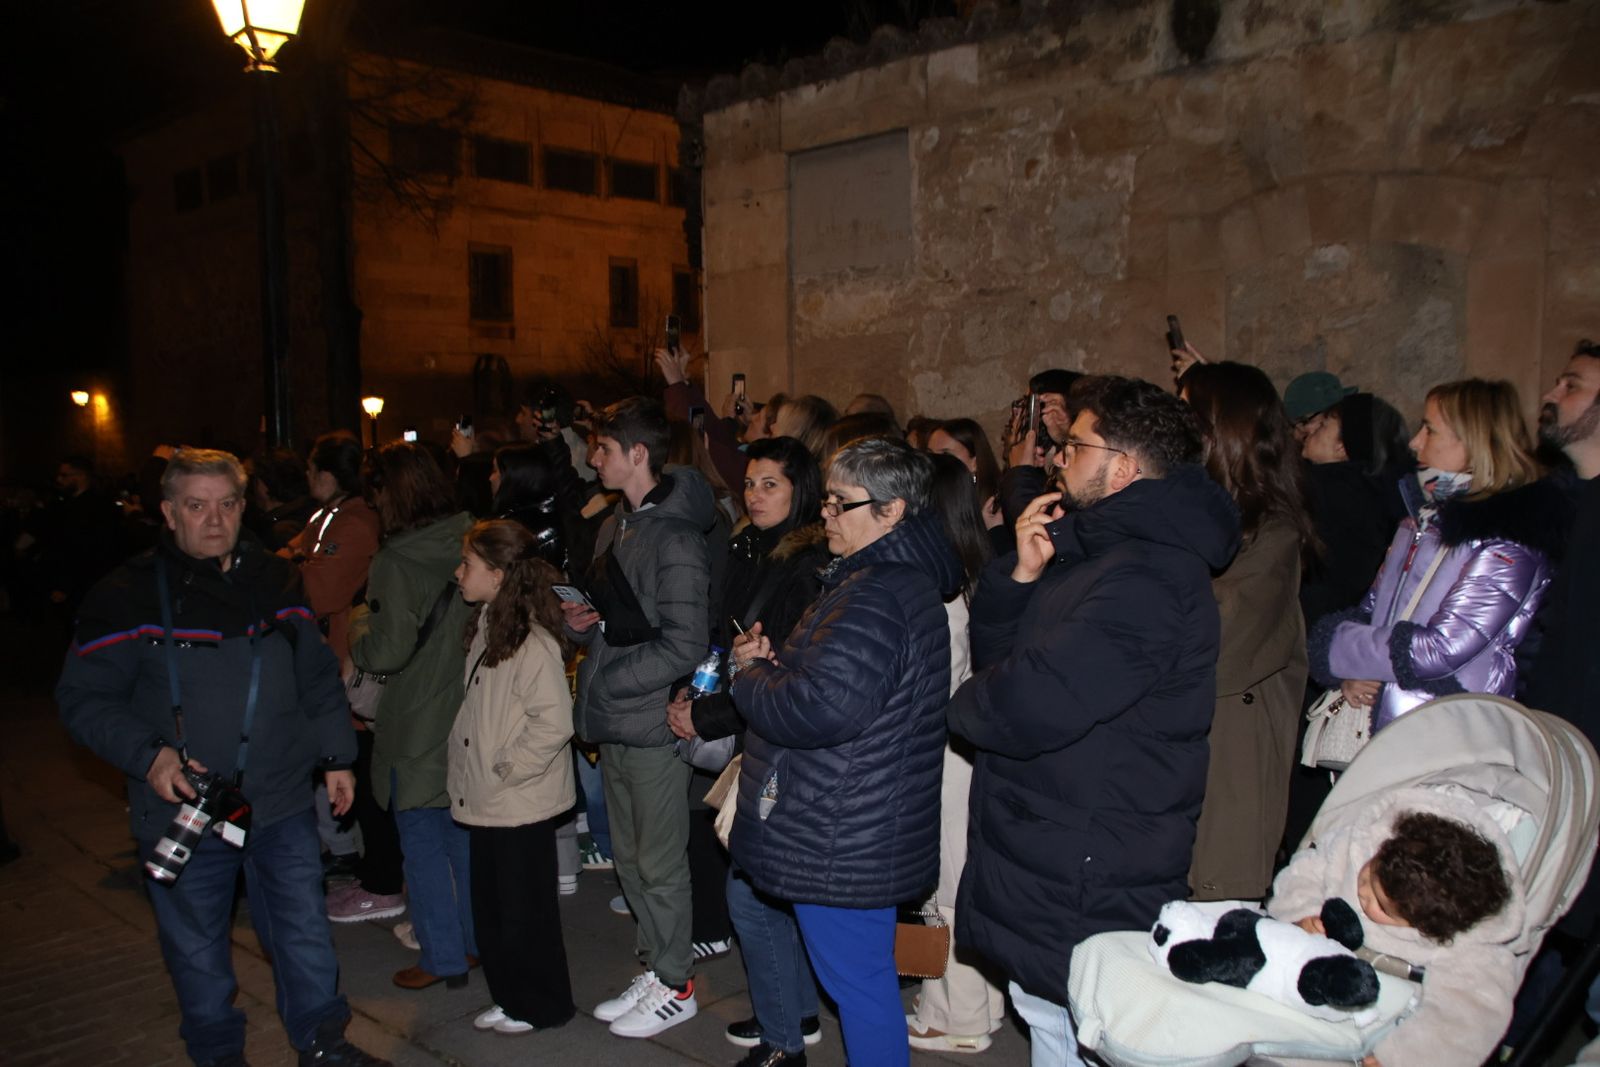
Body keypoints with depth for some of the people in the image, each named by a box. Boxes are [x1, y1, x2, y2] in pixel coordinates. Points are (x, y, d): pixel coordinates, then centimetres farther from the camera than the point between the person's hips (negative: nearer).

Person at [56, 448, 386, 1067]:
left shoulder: (275, 580, 4)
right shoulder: (129, 594, -8)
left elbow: (319, 678, 11)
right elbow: (83, 697, -6)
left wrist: (337, 757, 10)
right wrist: (148, 754, -20)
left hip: (282, 804, 3)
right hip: (184, 809, -2)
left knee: (304, 929, 12)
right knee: (197, 947, 13)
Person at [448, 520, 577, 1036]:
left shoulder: (533, 642, -22)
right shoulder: (485, 626, 7)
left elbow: (554, 723, -26)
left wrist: (504, 770, -19)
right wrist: (471, 770, 10)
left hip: (522, 803, -9)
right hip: (488, 800, 9)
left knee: (524, 910, 6)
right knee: (491, 906, 18)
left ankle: (542, 1006, 24)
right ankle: (511, 997, 34)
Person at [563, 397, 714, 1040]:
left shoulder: (674, 535, -17)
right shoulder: (617, 526, 12)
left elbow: (684, 646, -22)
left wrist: (606, 679, -17)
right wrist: (582, 622, 2)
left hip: (654, 722, -9)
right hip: (614, 722, 9)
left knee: (660, 862, 4)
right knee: (629, 856, 17)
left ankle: (676, 986, 21)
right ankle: (656, 969, 32)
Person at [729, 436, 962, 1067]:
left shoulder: (874, 598, -24)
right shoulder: (906, 577, 13)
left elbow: (819, 708, -32)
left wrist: (752, 674, -12)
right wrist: (771, 663, 2)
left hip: (842, 841, -11)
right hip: (861, 830, 11)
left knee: (858, 981, 3)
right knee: (865, 978, 22)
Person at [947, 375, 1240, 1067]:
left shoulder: (1147, 579, -24)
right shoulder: (1095, 551, 11)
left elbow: (1028, 707, -31)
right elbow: (995, 653, 11)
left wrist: (966, 704, -9)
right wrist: (1021, 575, -6)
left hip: (1084, 883, -10)